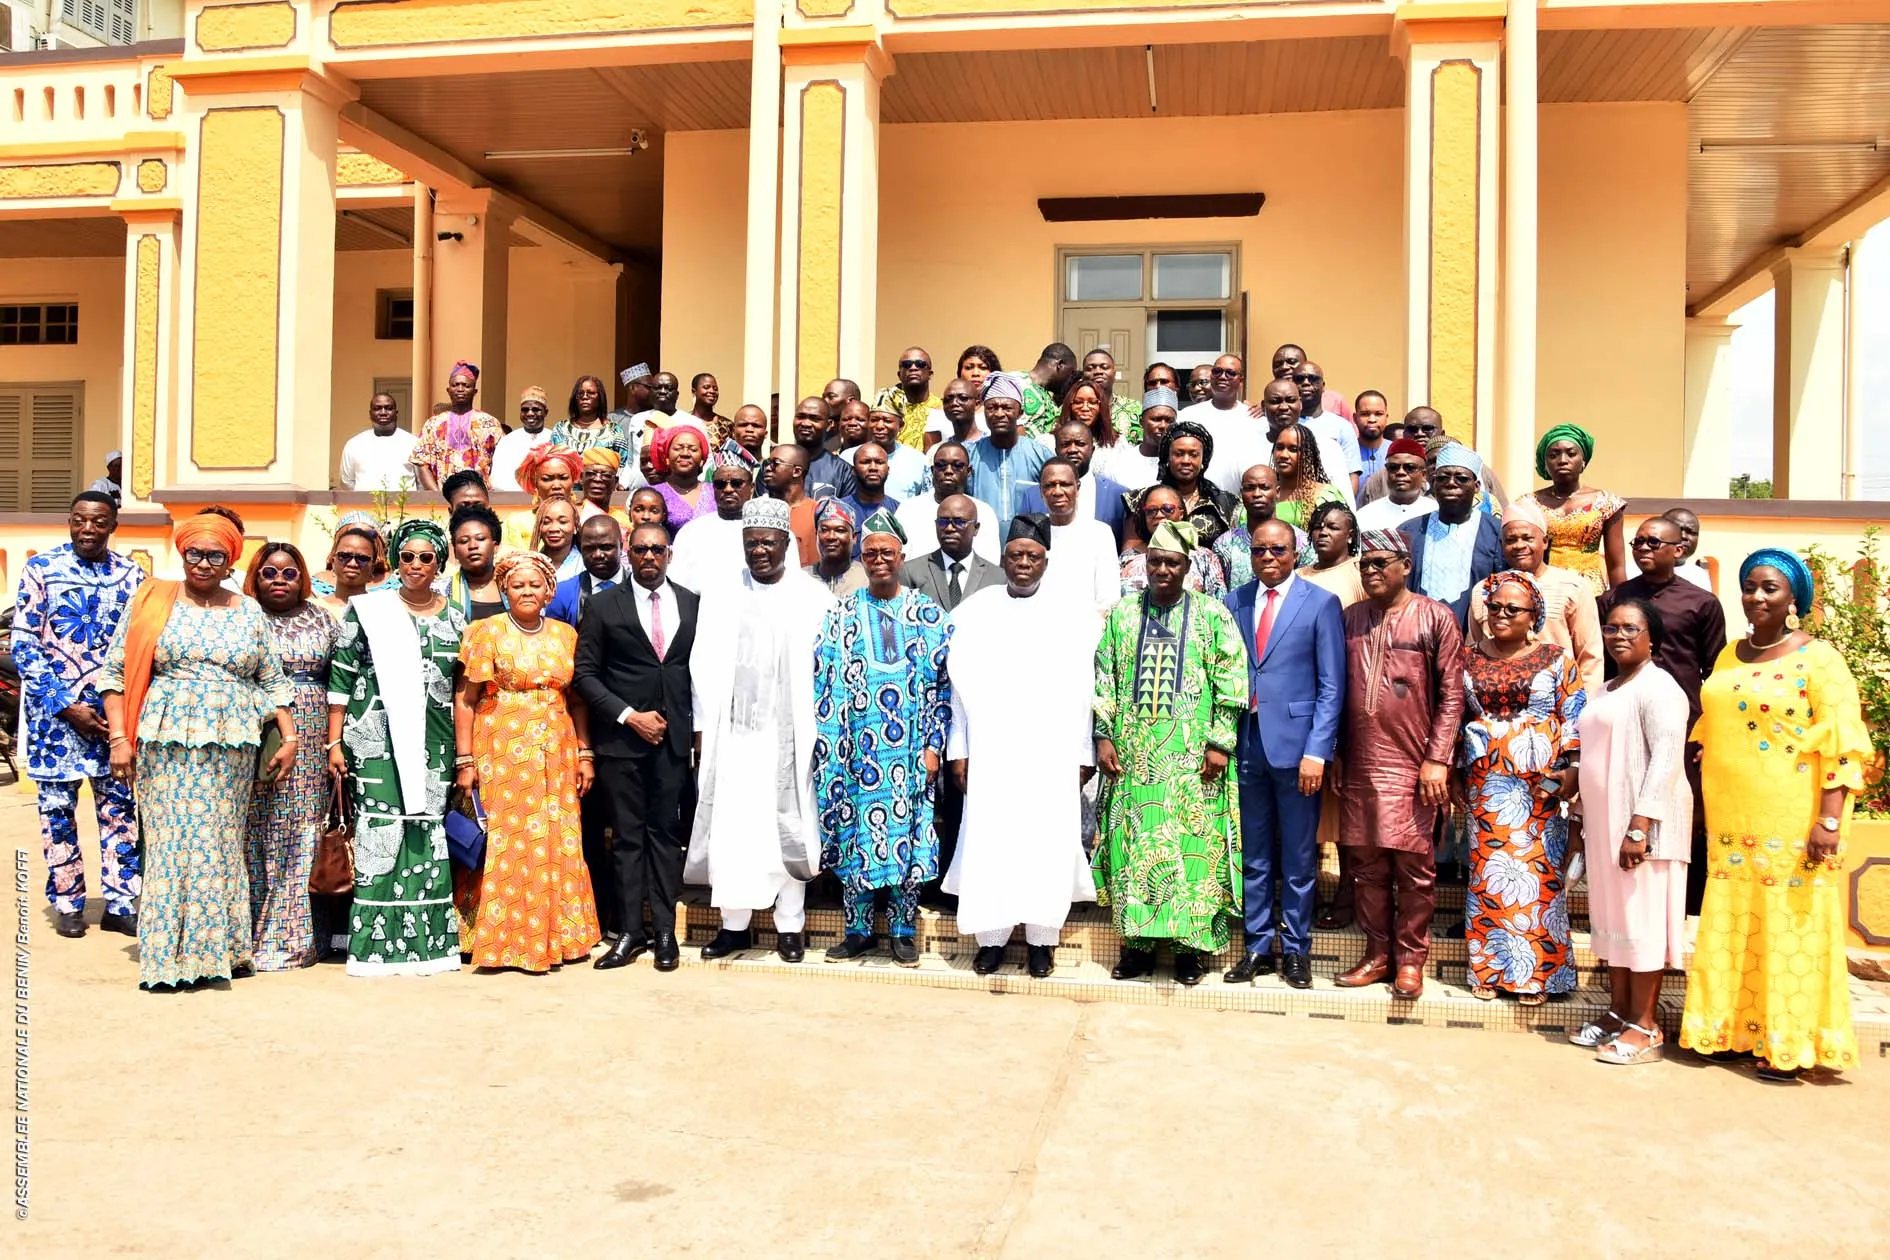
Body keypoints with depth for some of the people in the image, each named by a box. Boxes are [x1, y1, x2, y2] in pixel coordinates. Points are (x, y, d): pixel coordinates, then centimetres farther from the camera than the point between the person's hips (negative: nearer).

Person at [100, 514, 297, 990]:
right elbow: (115, 671, 3)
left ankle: (221, 949, 13)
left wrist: (289, 737, 6)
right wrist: (119, 737, -4)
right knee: (172, 841, -5)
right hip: (167, 742, -2)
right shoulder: (154, 601, 5)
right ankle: (166, 956, 2)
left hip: (231, 748, 2)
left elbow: (273, 681, 14)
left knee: (222, 841, 4)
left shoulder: (248, 612, 12)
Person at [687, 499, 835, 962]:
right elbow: (705, 666, 7)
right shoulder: (719, 595, 7)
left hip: (790, 734, -2)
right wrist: (702, 729, 2)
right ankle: (735, 923, 15)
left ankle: (790, 924, 15)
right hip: (732, 732, 2)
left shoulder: (814, 597, 0)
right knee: (730, 827, 4)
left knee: (789, 827, 4)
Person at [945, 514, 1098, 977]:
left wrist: (1084, 753, -1)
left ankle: (1041, 938, 13)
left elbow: (1084, 690, 2)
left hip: (1052, 755, 0)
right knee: (987, 842, 0)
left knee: (1048, 843, 1)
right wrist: (958, 750, 2)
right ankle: (991, 936, 12)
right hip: (990, 752, 1)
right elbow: (960, 685, 5)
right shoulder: (973, 612, 5)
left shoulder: (1071, 615, 3)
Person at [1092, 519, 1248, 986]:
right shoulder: (1122, 614, 10)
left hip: (1192, 755, -2)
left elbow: (1230, 683, -1)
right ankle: (1138, 941, 13)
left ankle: (1190, 943, 9)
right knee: (1134, 843, 4)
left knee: (1193, 843, -1)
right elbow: (1104, 680, 9)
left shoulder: (1213, 615, 2)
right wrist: (1104, 736, 1)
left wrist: (1220, 742, -8)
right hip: (1133, 752, 2)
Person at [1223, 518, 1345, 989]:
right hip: (1246, 743, 3)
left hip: (1295, 744, -3)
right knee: (1254, 855, 11)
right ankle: (1258, 947, 22)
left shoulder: (1321, 604, -1)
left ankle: (1296, 950, 19)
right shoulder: (1234, 603, 9)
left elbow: (1331, 685, -5)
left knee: (1298, 858, 6)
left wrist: (1317, 751, -12)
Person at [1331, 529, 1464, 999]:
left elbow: (1451, 694, -4)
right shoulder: (1351, 618, 11)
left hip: (1412, 766, -4)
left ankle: (1410, 958, 14)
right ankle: (1377, 954, 20)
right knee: (1367, 864, 9)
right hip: (1360, 766, 4)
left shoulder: (1435, 618, -1)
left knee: (1414, 866, 3)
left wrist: (1437, 759, -9)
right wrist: (1337, 754, 11)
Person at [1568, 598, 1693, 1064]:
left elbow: (1667, 758, -18)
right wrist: (1578, 817, 19)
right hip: (1603, 820, 9)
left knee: (1641, 916, -4)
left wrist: (1640, 825, -23)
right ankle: (1618, 1012, 20)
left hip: (1641, 822, -9)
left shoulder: (1657, 687, -9)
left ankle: (1645, 1026, 3)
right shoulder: (1601, 693, 19)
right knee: (1610, 915, 11)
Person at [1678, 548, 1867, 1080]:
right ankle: (1736, 1030, 20)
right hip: (1732, 821, 6)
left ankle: (1788, 1044, 10)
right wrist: (1707, 807, 15)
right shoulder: (1729, 656, 13)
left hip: (1791, 823, -6)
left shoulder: (1817, 658, -6)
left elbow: (1843, 744, -11)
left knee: (1789, 930, 0)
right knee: (1734, 928, 9)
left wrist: (1830, 819, -18)